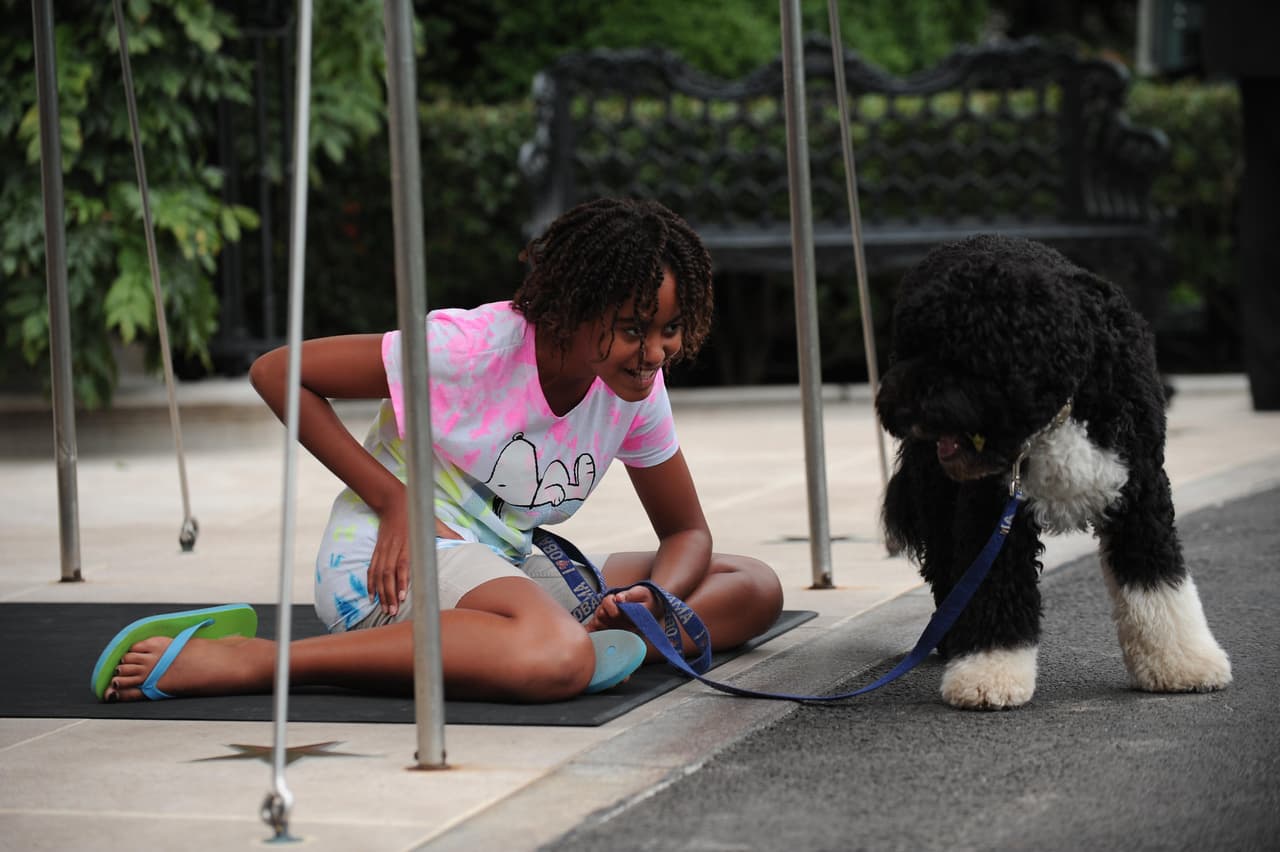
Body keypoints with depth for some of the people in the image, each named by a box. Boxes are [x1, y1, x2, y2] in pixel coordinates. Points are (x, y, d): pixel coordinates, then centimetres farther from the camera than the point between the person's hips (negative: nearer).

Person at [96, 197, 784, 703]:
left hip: (502, 567, 8)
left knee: (754, 589, 1)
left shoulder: (638, 390, -1)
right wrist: (395, 500, -18)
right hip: (392, 558, -7)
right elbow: (275, 373, -14)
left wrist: (656, 597, -16)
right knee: (555, 661, -43)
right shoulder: (471, 348, -19)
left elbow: (687, 532, 10)